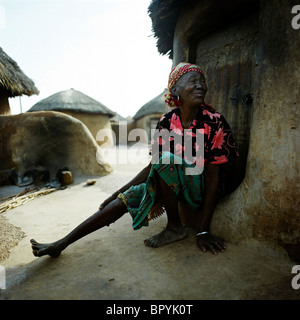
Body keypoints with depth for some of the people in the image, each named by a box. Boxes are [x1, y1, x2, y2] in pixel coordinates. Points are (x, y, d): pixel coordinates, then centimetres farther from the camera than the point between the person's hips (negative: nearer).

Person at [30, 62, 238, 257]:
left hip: (201, 190, -4)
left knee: (166, 160, -31)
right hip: (172, 184, 4)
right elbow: (152, 166, -3)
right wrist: (119, 192, -4)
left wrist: (203, 231, -20)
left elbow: (213, 177, -19)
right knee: (126, 198, -9)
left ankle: (175, 227, -14)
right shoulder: (167, 121, -7)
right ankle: (61, 244, -1)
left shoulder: (214, 121, -18)